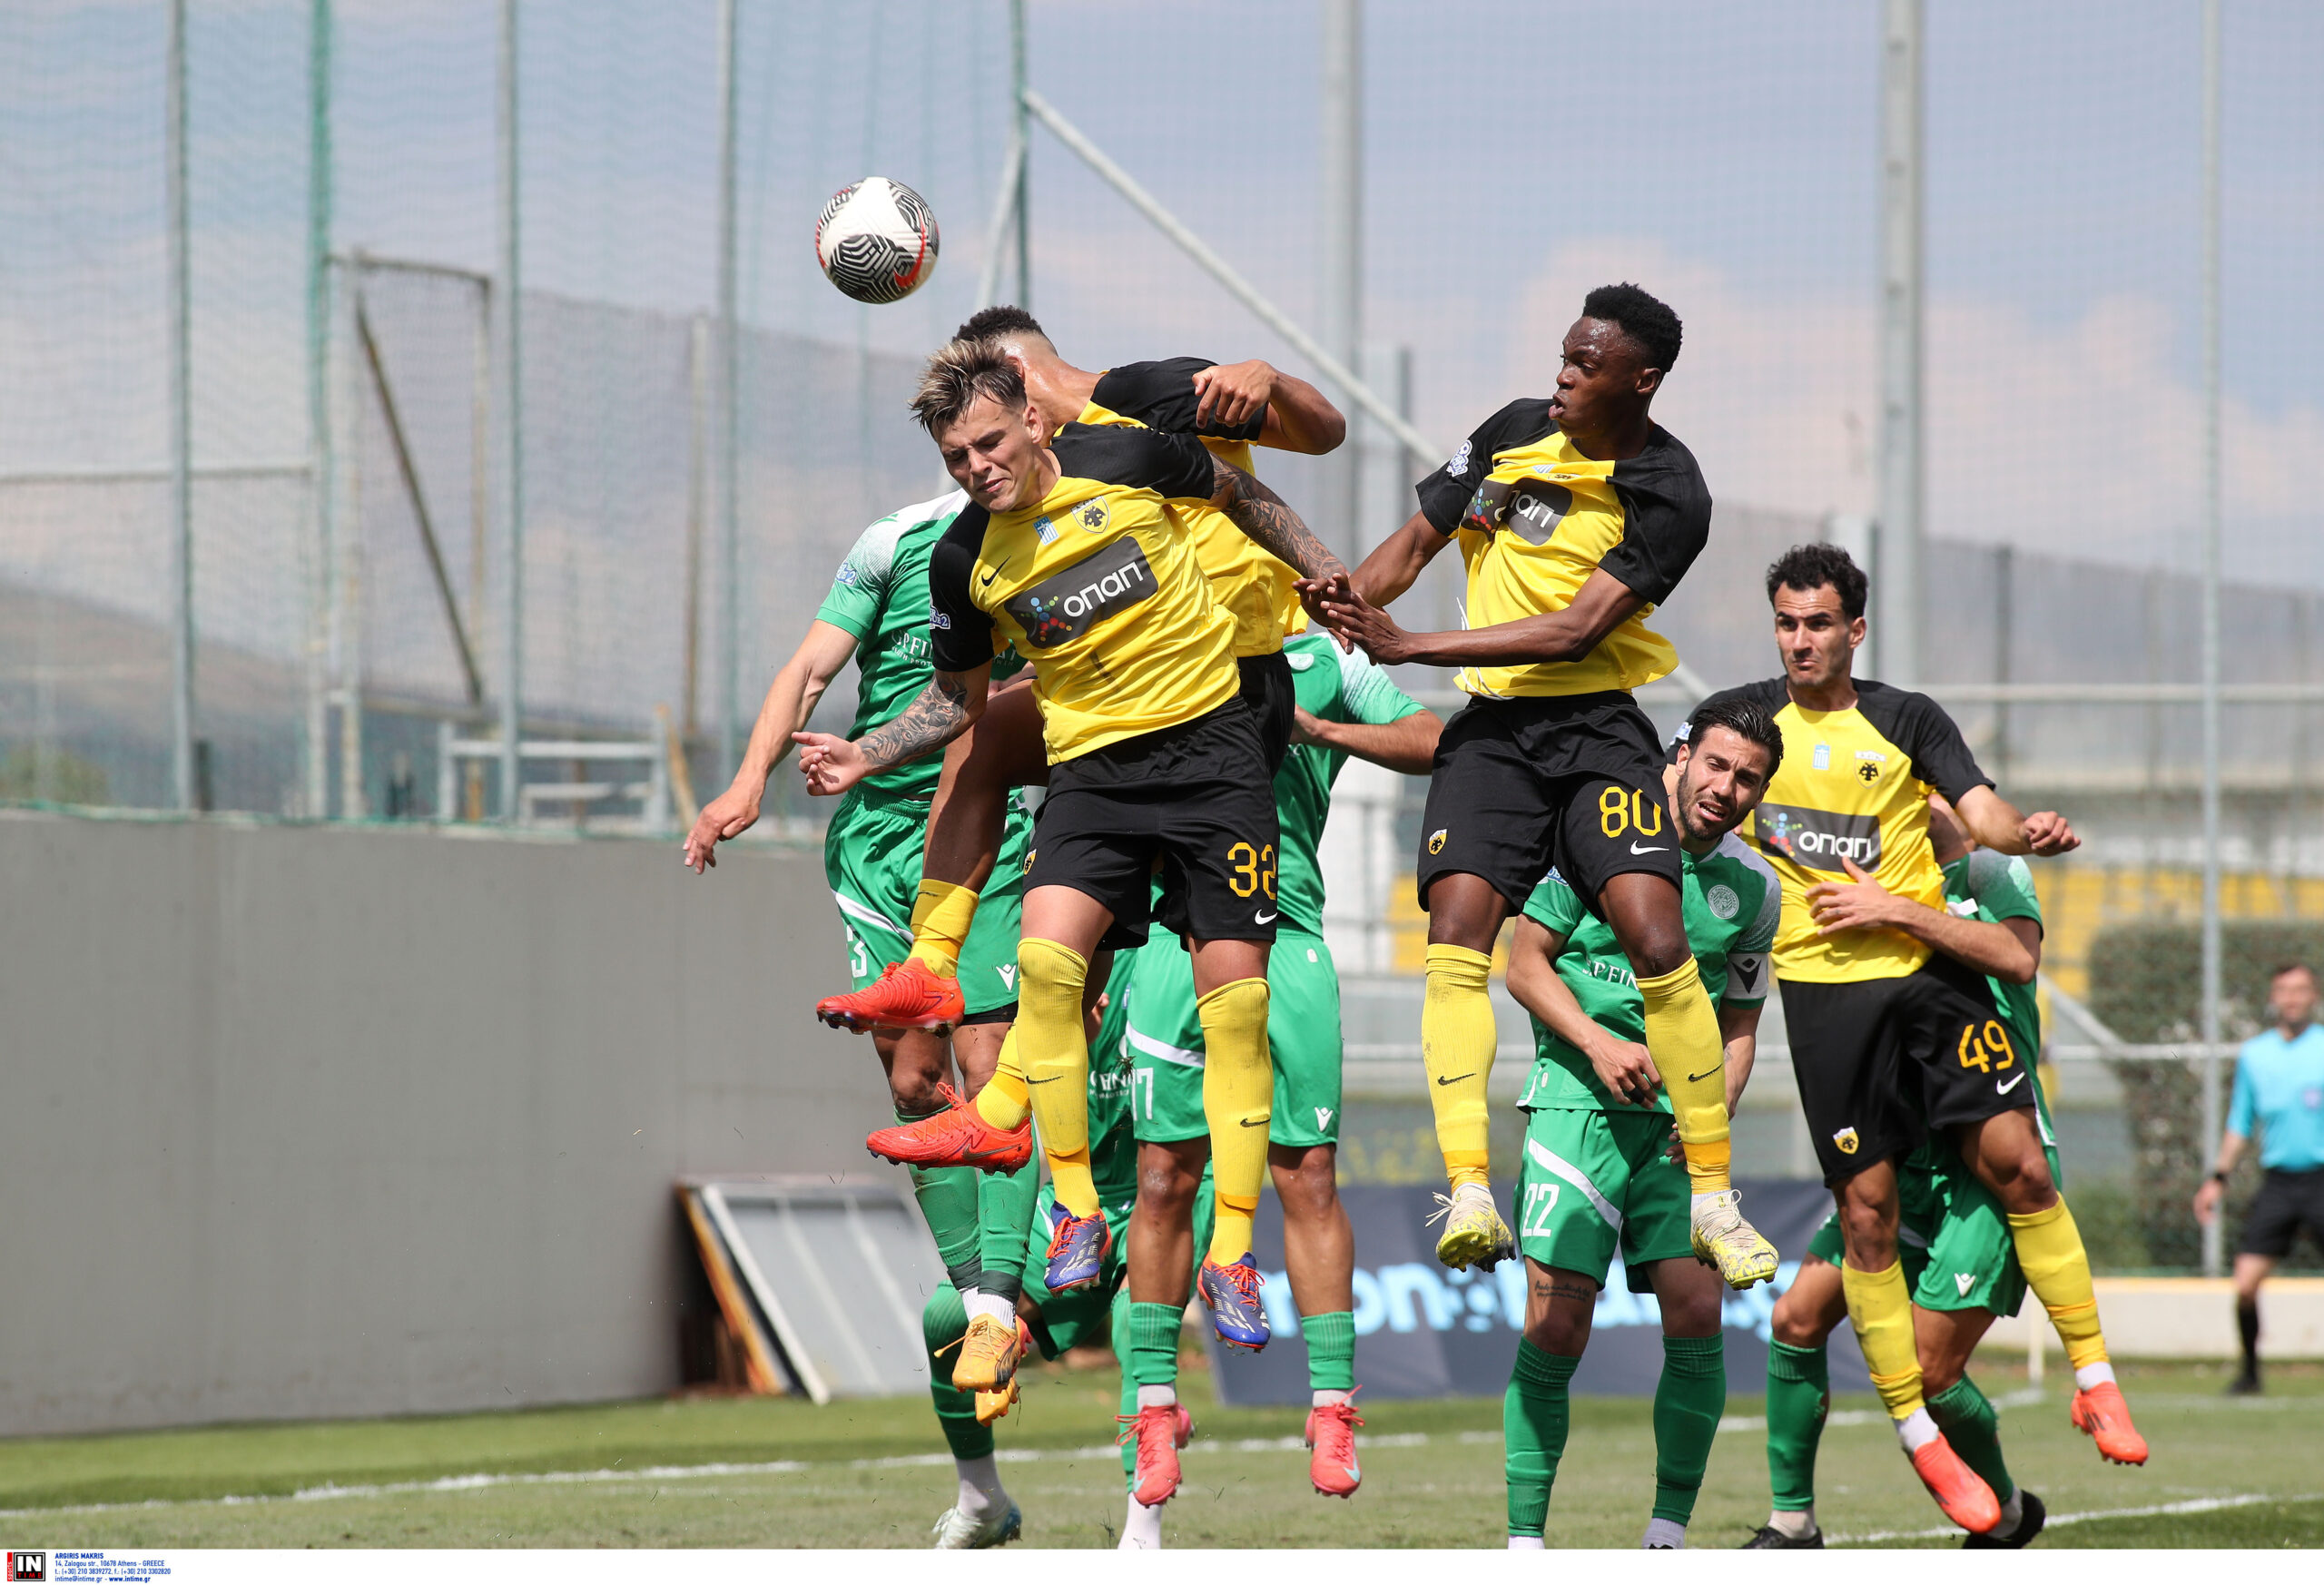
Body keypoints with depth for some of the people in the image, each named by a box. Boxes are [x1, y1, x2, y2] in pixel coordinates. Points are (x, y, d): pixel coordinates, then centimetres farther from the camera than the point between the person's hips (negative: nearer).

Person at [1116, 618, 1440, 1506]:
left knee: (1309, 1180, -5)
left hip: (1284, 931, -1)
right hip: (1174, 931, 1)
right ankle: (1154, 1407, 9)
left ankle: (1332, 1408, 0)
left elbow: (1429, 744, 6)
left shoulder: (1325, 660, 14)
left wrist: (1317, 728, -4)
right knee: (1164, 1181, -1)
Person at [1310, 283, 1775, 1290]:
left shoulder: (1669, 496, -9)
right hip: (1492, 727, 3)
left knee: (1655, 941, -18)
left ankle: (1711, 1197, -8)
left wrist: (1406, 645, -19)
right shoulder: (1518, 431, 7)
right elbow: (1417, 539, 16)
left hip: (1597, 726, -3)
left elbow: (1576, 630, -16)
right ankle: (1469, 1191, -20)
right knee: (1455, 937, -16)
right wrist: (1343, 601, -7)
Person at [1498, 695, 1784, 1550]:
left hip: (1680, 1125, 3)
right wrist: (1599, 1045, -13)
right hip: (1577, 1102, -3)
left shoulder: (1753, 887, 8)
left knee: (1696, 1313, -10)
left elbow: (1739, 1026, 15)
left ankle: (1668, 1532, 2)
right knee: (1556, 1327, -9)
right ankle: (1523, 1538, -2)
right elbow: (1525, 963, 1)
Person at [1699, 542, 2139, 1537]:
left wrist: (2030, 833, -24)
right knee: (1867, 1212, -2)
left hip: (1930, 969, 0)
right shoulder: (1744, 717, 8)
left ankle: (2094, 1381, 1)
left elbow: (1982, 811, -4)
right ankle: (1917, 1436, 7)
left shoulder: (1907, 721, 5)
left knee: (2015, 1161, -11)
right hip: (1823, 987, 0)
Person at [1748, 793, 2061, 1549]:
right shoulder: (1874, 894, 15)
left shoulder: (1992, 873, -4)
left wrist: (1896, 912, -28)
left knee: (1928, 1371, -10)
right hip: (1908, 1157, 7)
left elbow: (2017, 956, -25)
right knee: (1798, 1317, -3)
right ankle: (1792, 1523, 8)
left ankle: (2006, 1514, 15)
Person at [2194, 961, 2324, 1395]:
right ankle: (2250, 1370, 10)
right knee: (2246, 1283, -6)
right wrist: (2218, 1178, 14)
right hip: (2277, 1182, 3)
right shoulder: (2254, 1054, 11)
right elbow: (2240, 1123, 19)